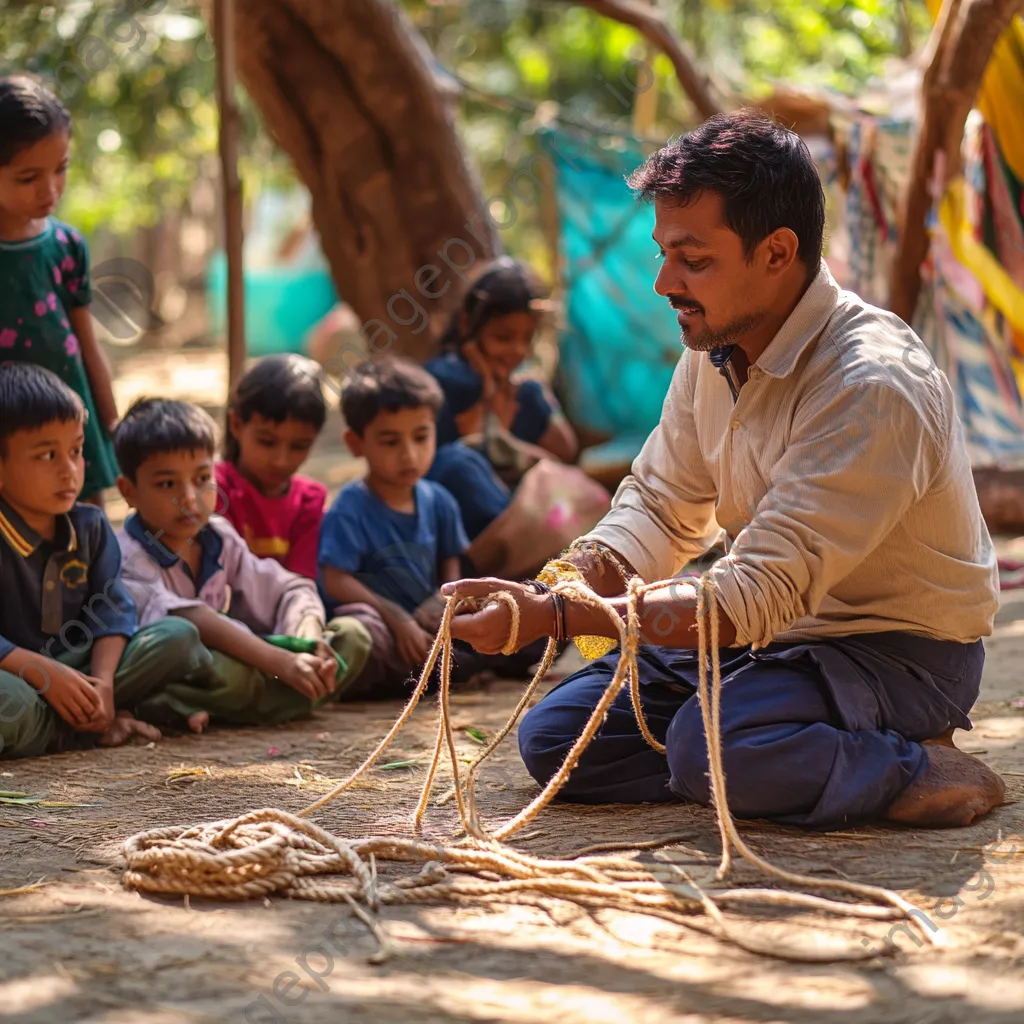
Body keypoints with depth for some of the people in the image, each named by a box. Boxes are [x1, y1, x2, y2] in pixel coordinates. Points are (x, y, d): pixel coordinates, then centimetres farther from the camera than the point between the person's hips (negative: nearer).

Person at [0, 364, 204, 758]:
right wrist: (44, 673, -29)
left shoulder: (90, 526, 4)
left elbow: (111, 610, -1)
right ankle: (102, 724, -14)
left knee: (178, 637, -7)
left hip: (77, 670, 6)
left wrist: (103, 681, -18)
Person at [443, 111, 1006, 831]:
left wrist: (551, 617, -32)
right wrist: (580, 576, -14)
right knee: (554, 737, -2)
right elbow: (661, 507, 10)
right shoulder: (714, 352, -1)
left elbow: (757, 597, -30)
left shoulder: (873, 386, -28)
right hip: (774, 632, 9)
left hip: (902, 653, -9)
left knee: (713, 743, -35)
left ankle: (917, 771, -10)